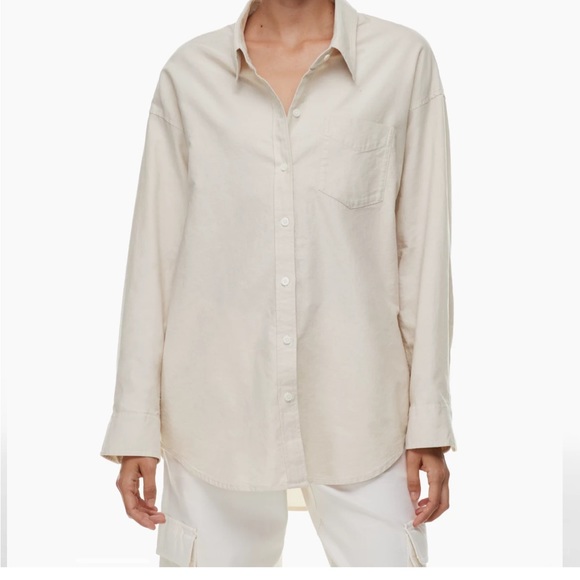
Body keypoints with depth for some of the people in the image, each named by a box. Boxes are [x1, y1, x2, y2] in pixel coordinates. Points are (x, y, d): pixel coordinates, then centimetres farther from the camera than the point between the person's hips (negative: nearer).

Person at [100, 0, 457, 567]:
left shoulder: (403, 60, 0)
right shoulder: (189, 73, 2)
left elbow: (424, 249, 1)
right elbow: (153, 252, 4)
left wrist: (429, 422, 0)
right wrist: (136, 427, 2)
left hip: (360, 412, 0)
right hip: (217, 413, 1)